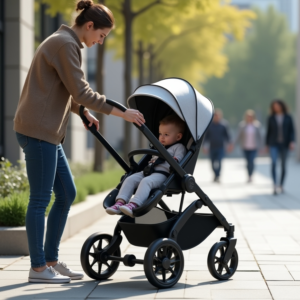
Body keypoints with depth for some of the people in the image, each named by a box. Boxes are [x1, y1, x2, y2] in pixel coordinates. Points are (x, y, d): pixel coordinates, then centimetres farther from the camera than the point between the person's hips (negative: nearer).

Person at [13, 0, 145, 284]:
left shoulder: (64, 43, 19)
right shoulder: (65, 44, -13)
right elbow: (81, 91, -17)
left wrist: (83, 112, 21)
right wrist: (120, 112, -14)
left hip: (48, 132, 10)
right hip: (38, 130, -10)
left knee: (67, 193, 11)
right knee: (40, 199, -5)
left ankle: (51, 260, 17)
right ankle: (38, 268, 1)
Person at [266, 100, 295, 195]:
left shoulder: (288, 117, 2)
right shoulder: (271, 118, 2)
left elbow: (292, 131, 0)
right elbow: (268, 131, 7)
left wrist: (292, 142, -14)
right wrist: (267, 145, 6)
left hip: (284, 145, 1)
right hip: (274, 144, -1)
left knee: (283, 165, 5)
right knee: (274, 163, -21)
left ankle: (281, 186, 20)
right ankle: (275, 185, -25)